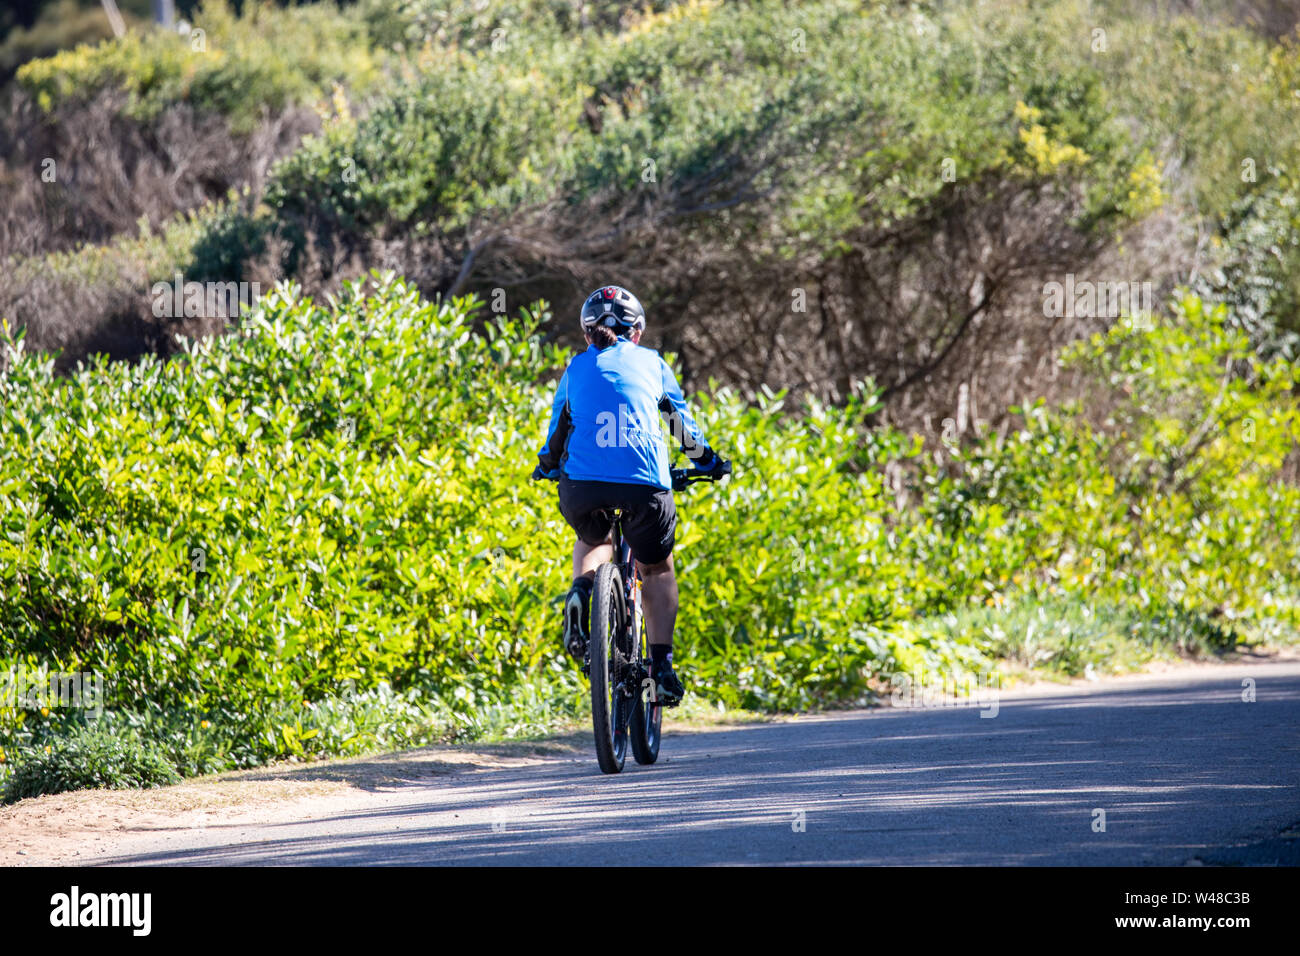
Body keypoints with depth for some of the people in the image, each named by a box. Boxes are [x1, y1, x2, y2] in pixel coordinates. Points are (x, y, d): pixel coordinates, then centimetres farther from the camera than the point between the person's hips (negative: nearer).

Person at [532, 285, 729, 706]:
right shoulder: (651, 363, 19)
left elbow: (557, 431, 28)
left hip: (582, 483, 1)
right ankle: (661, 664, 6)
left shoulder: (577, 368, 20)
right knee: (657, 569, 20)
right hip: (644, 482, -1)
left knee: (594, 541, 33)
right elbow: (682, 422, 28)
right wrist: (707, 462, 45)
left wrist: (547, 467, 48)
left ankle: (581, 590, 1)